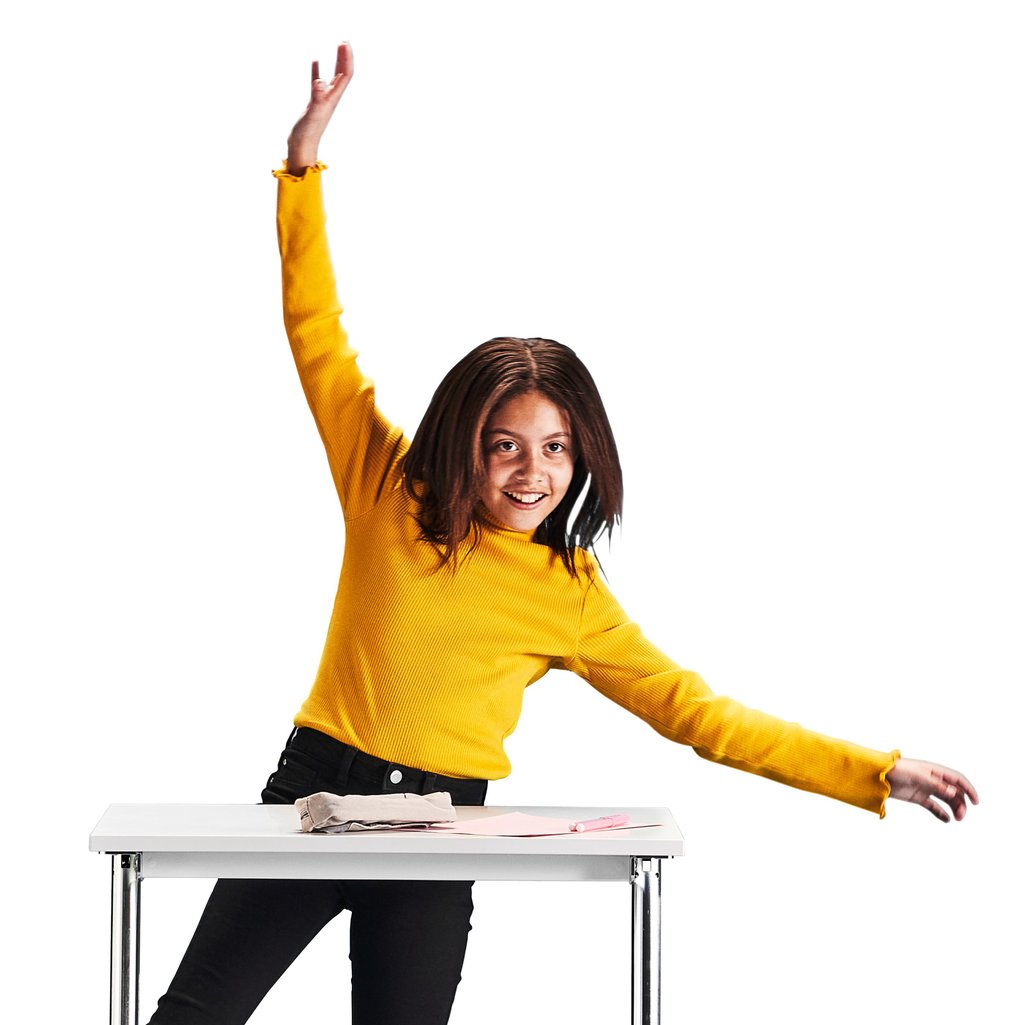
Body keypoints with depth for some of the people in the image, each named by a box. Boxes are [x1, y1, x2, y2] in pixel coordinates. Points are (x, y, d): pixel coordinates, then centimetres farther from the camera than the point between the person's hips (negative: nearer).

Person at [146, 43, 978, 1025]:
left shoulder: (572, 600, 0)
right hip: (312, 791, 0)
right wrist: (304, 167, -2)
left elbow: (694, 712, 3)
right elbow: (315, 334, 3)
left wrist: (875, 773, -2)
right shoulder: (390, 492, 0)